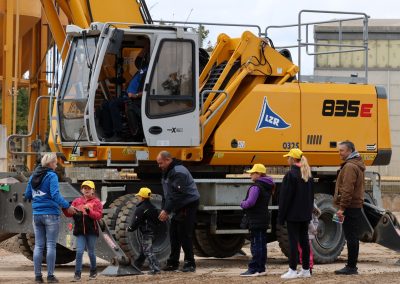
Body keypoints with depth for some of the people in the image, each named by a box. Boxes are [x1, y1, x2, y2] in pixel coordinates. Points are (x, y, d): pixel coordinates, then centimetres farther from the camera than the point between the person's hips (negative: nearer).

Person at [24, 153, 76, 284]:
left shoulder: (34, 176, 9)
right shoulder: (52, 176, -10)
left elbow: (27, 195, 14)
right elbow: (56, 195, -19)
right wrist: (67, 206, -14)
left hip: (37, 214, 6)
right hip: (51, 214, -6)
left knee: (38, 246, 7)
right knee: (51, 245, -1)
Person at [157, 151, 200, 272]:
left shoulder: (178, 172, -20)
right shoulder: (167, 172, 13)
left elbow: (177, 194, -24)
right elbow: (167, 193, 18)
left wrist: (166, 210, -22)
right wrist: (164, 210, 8)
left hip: (188, 206, -10)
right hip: (179, 208, 10)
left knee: (185, 235, -9)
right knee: (174, 234, 9)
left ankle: (190, 263, -3)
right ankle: (173, 263, 14)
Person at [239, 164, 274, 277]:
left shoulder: (256, 187, -18)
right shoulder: (267, 187, 13)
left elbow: (250, 202, -27)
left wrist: (242, 204, -6)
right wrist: (245, 204, 14)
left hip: (255, 220, -10)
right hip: (264, 219, 10)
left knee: (255, 244, -8)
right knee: (262, 244, 12)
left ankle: (254, 269, -6)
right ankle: (261, 268, 17)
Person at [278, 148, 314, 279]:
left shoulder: (291, 175, -14)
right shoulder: (308, 175, 10)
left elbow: (285, 197, -14)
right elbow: (311, 195, 15)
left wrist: (281, 216, -9)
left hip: (293, 214, -7)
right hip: (305, 214, 7)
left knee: (293, 241, -5)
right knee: (304, 240, 10)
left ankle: (292, 270, -5)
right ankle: (306, 269, 14)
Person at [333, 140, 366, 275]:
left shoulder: (350, 166, -14)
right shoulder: (357, 165, 19)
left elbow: (347, 190, -21)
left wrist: (342, 207, -20)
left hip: (350, 208, -11)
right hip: (356, 207, 11)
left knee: (351, 237, -8)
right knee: (352, 237, 12)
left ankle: (351, 267, -8)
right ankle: (351, 266, 16)